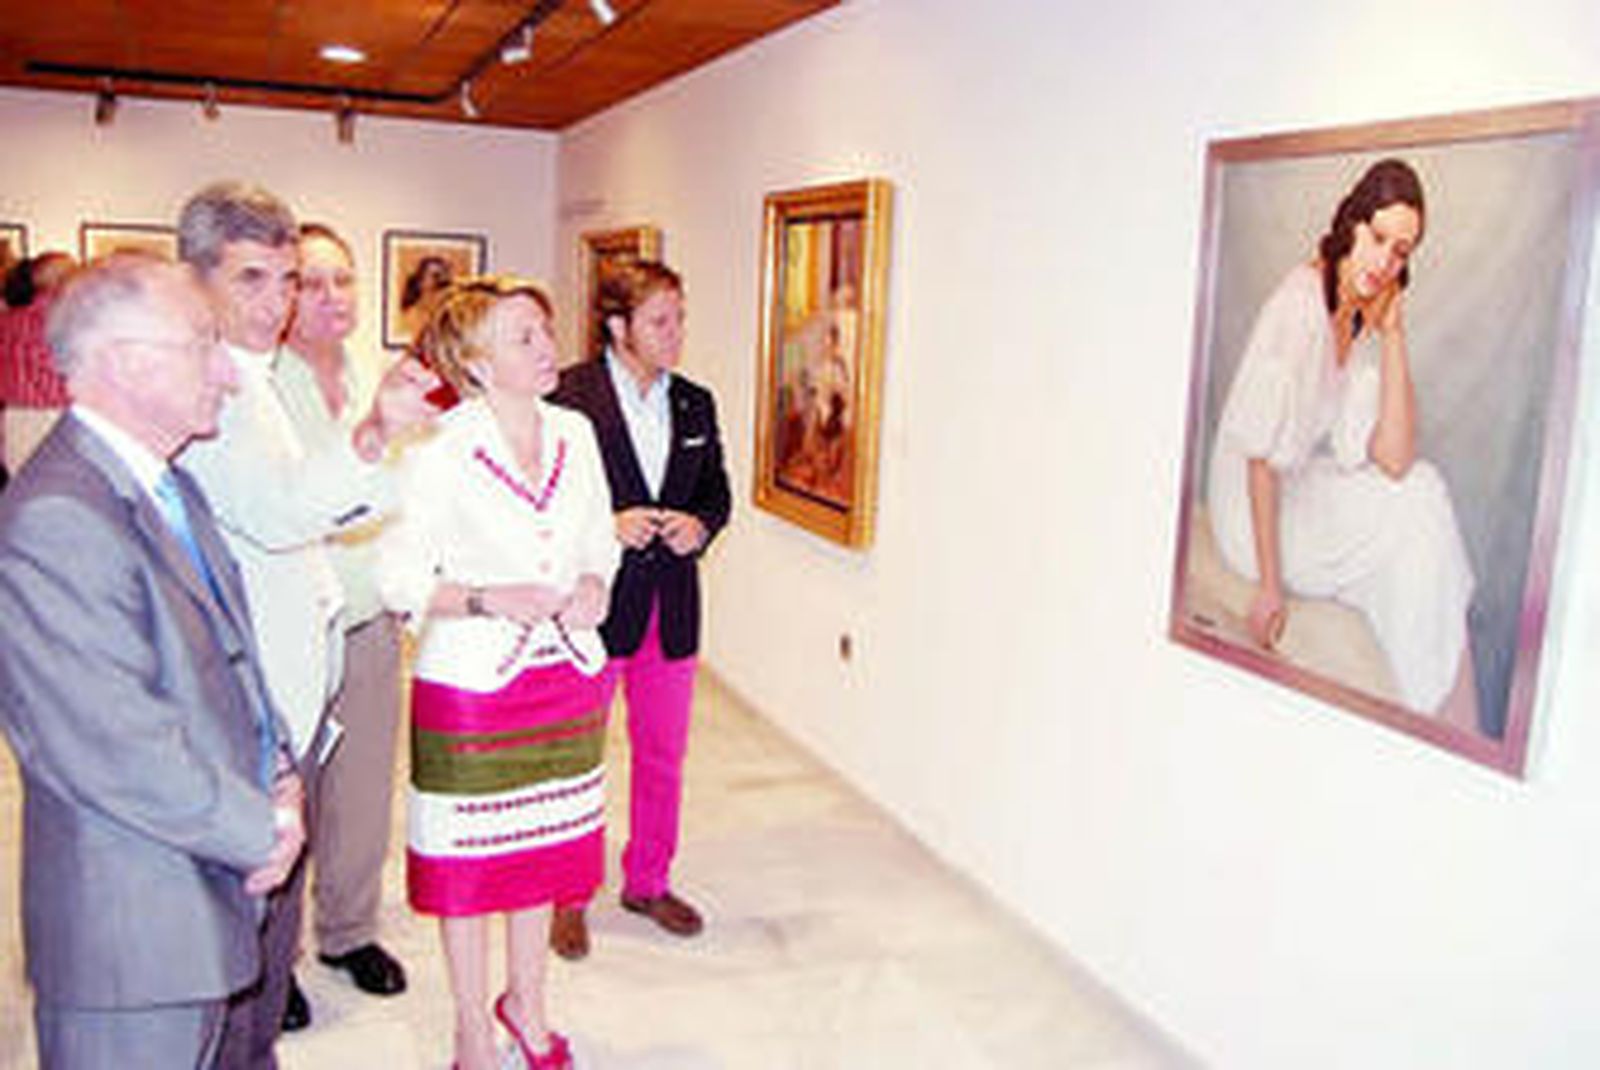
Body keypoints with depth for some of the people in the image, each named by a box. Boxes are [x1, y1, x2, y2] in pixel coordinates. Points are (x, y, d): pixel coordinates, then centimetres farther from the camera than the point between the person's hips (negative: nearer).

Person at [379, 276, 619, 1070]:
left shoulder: (574, 433, 3)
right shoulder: (441, 451, -13)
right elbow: (398, 577, -11)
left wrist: (593, 586, -5)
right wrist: (491, 600, -22)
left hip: (566, 673, 5)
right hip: (470, 681, -4)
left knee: (545, 848, 16)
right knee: (469, 856, 9)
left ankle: (526, 1003, 39)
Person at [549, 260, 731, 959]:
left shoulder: (695, 404, 7)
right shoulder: (570, 395, -9)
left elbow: (717, 490, 15)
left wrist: (700, 525, -6)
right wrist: (608, 525, -19)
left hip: (671, 605, 5)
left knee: (664, 752, 15)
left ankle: (648, 881, 34)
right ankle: (567, 896, 27)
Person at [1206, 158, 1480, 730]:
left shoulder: (1366, 318, 3)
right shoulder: (1299, 304, -20)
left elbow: (1392, 460, -8)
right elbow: (1262, 455, -22)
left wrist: (1393, 334, -11)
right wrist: (1269, 585, -22)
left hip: (1311, 489, 7)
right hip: (1254, 511, -7)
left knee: (1422, 486, -10)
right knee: (1419, 511, -15)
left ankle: (1447, 722, -3)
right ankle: (1435, 715, -1)